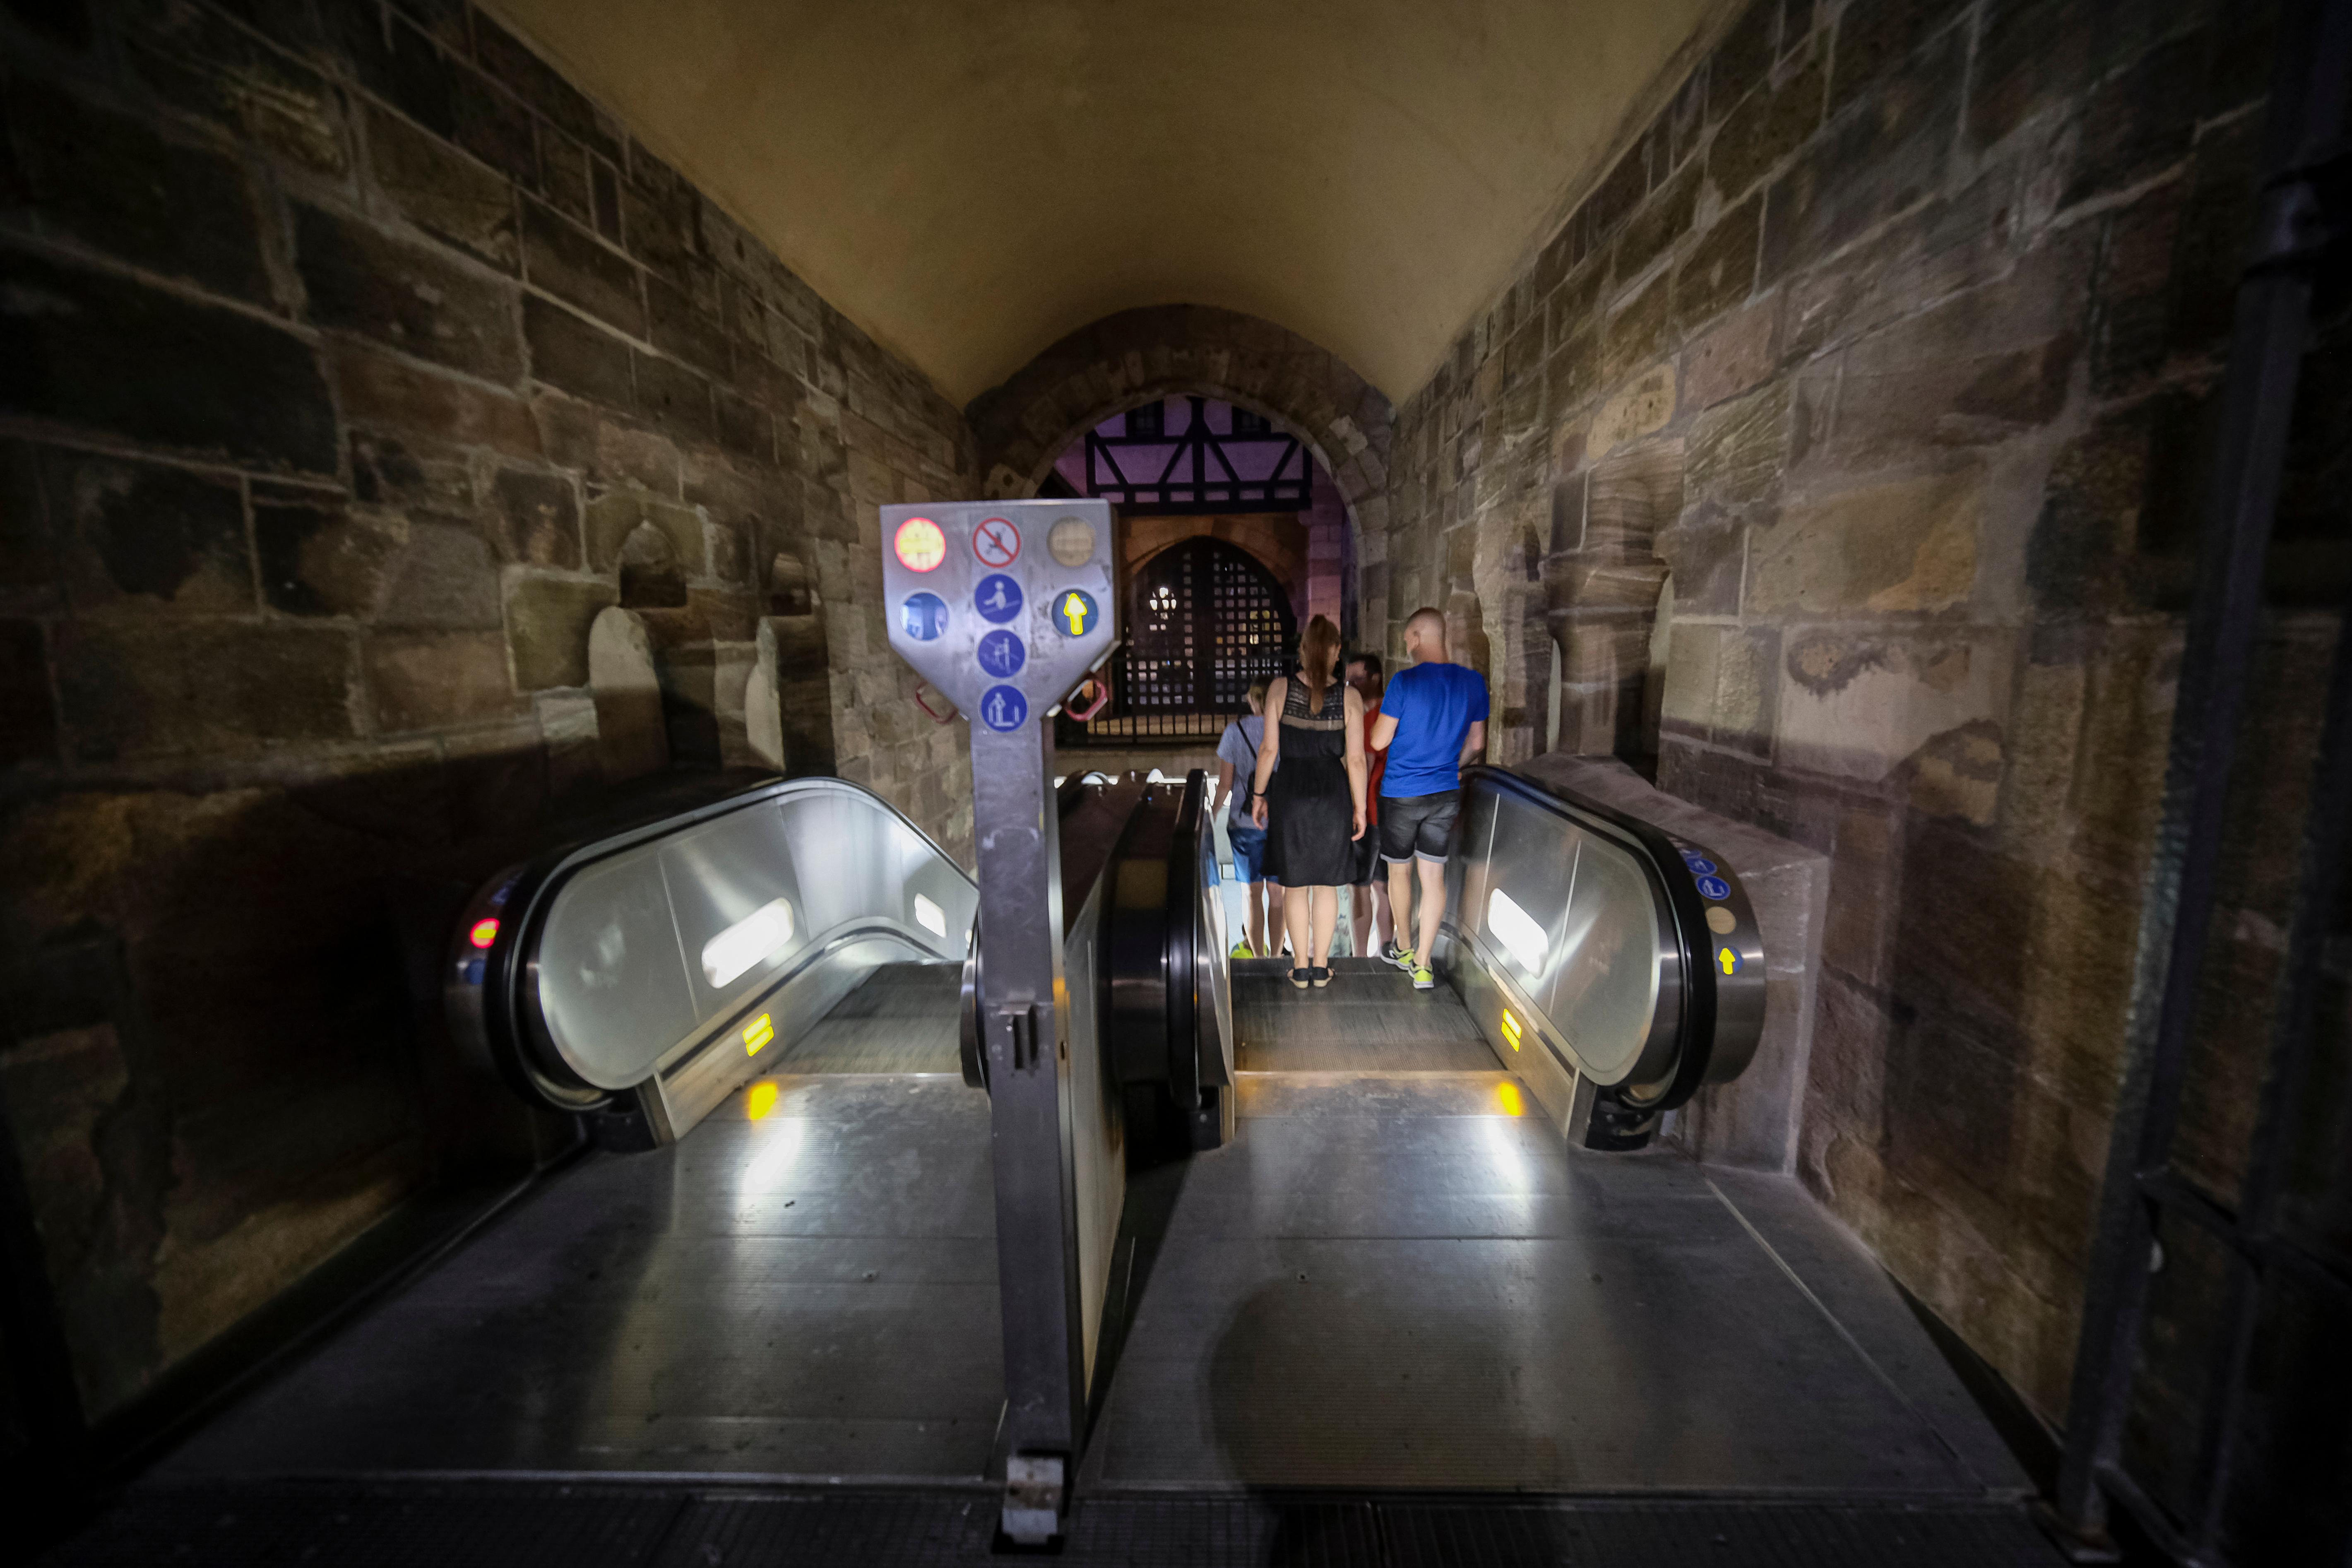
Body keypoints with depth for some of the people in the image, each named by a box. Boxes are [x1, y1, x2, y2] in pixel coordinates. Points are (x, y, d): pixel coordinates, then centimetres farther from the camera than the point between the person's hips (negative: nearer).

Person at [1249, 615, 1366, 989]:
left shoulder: (1280, 689, -8)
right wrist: (1360, 808, 2)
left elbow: (1269, 749, -7)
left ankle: (1301, 967, 19)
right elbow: (1355, 759, -7)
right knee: (1326, 883, 14)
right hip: (1333, 795, 1)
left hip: (1290, 793, 0)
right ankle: (1321, 967, 22)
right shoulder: (1350, 698, -7)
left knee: (1295, 884, 12)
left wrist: (1259, 794, 4)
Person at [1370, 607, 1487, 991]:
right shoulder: (1474, 682, -1)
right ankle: (1422, 965, 10)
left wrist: (1378, 713, 9)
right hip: (1446, 794, 4)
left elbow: (1379, 740, -11)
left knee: (1400, 871, 15)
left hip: (1401, 793, -3)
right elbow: (1477, 743, 9)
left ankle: (1405, 949, 30)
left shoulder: (1405, 682, -16)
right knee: (1434, 875, 7)